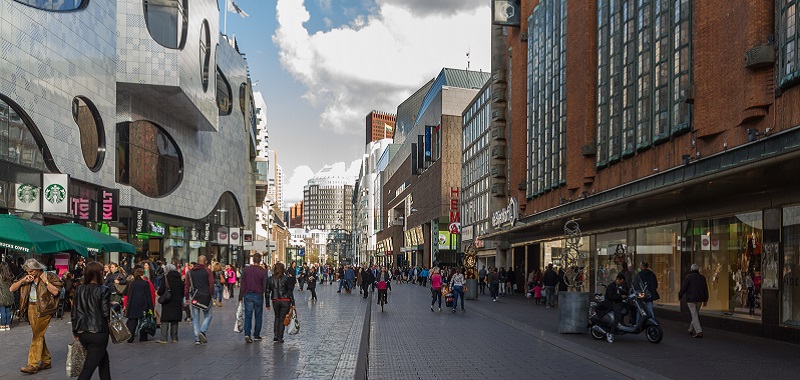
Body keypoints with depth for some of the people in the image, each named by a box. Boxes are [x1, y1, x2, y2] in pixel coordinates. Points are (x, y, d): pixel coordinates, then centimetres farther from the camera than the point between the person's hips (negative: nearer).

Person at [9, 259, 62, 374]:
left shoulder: (50, 277, -6)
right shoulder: (27, 278, 8)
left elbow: (55, 292, -17)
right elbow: (11, 289, 5)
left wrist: (45, 281, -17)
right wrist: (23, 280, -9)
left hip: (44, 308, -6)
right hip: (31, 307, 6)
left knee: (37, 335, -8)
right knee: (39, 335, 10)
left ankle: (33, 364, -6)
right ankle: (46, 361, 20)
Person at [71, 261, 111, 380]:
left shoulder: (79, 289, 5)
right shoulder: (103, 290, -11)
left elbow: (74, 313, 7)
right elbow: (106, 313, -14)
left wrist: (75, 332, 16)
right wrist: (112, 305, 7)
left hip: (82, 333, 6)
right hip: (98, 333, -6)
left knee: (103, 358, 25)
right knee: (88, 369, -4)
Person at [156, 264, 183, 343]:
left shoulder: (166, 277, -8)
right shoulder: (179, 278, 5)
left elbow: (161, 291, -12)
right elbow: (183, 292, 9)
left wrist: (158, 290, 9)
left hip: (168, 302, -4)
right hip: (177, 303, 4)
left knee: (165, 321, -1)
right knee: (175, 321, 11)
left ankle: (163, 339, -4)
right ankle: (174, 338, 14)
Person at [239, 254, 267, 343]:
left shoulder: (246, 270, -1)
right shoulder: (263, 271, -7)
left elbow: (242, 285, 1)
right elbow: (265, 285, -4)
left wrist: (240, 297, 6)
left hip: (248, 295, 1)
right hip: (258, 296, -1)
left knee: (248, 315, 3)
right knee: (258, 316, 11)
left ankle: (247, 334, -12)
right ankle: (256, 335, 16)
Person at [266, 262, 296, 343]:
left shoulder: (270, 279, 2)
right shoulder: (287, 278, -6)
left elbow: (267, 292, 4)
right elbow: (290, 292, -7)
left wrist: (267, 304, 10)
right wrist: (292, 303, -4)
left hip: (275, 301, 3)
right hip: (285, 301, -2)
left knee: (277, 317, 20)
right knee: (282, 318, 6)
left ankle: (276, 336, 10)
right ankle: (280, 337, 6)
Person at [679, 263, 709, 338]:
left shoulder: (688, 277, -7)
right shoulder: (702, 277, 8)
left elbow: (683, 288, -7)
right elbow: (705, 289, 10)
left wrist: (680, 296, 8)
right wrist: (705, 300, 15)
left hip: (691, 299, -5)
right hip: (700, 299, 5)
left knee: (694, 315, -6)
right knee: (695, 314, 18)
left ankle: (699, 332, -16)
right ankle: (692, 330, 27)